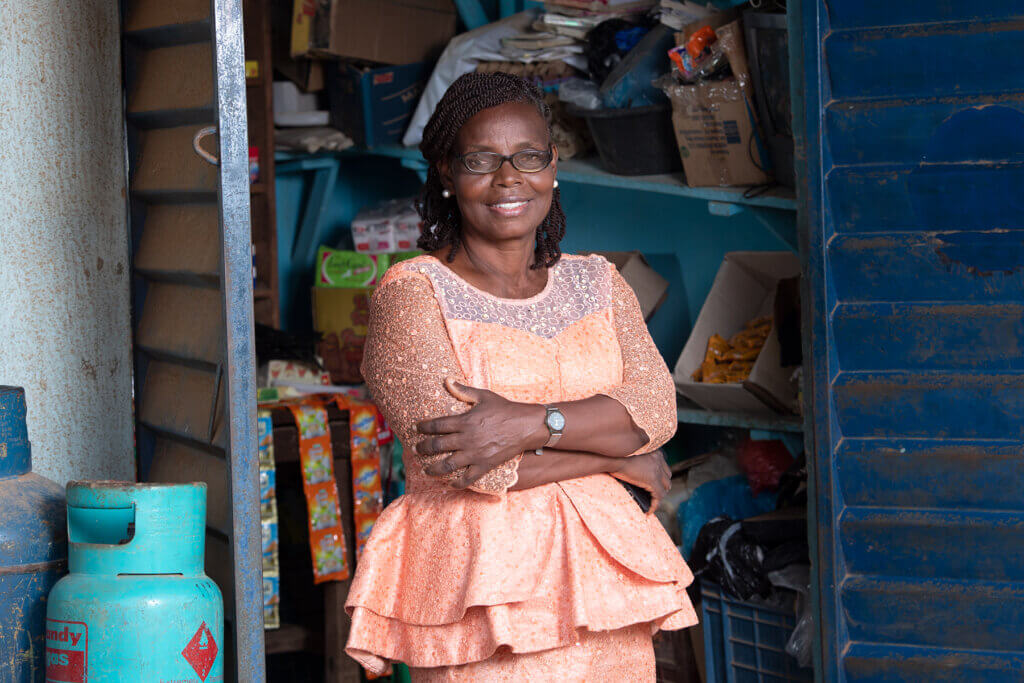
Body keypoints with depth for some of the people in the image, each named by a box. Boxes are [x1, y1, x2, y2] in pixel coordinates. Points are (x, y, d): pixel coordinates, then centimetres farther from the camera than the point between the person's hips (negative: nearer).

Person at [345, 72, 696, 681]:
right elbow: (458, 459, -13)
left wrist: (529, 424, -18)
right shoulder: (412, 294, -3)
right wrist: (619, 458, -6)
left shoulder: (596, 283, 14)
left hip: (601, 576, 4)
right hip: (478, 587, -4)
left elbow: (656, 405, -2)